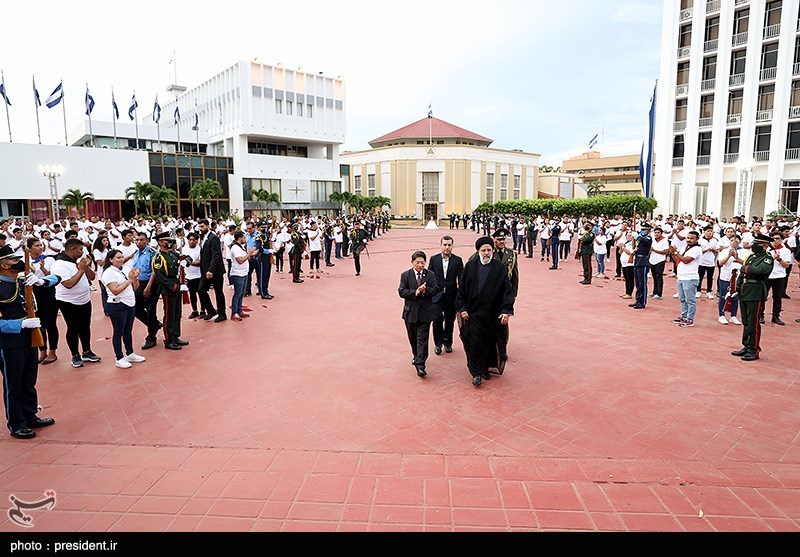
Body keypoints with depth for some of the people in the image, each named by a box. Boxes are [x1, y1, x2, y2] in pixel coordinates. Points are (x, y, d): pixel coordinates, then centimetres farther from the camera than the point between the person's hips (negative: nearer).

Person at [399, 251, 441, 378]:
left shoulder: (431, 275, 1)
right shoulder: (405, 275, -1)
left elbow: (436, 290, -7)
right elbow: (401, 291, -10)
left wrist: (425, 290, -25)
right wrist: (415, 292, -22)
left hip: (425, 312, -1)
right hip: (411, 311, 2)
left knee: (422, 339, -5)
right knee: (412, 337, 17)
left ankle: (420, 365, -7)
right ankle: (416, 356, 41)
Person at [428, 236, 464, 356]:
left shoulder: (458, 260, -1)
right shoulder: (434, 259, 2)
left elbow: (461, 280, -2)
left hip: (451, 297, 0)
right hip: (437, 296, 0)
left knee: (450, 321, 11)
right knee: (437, 321, -1)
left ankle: (448, 343, 29)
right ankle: (438, 344, 16)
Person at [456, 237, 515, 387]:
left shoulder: (499, 269, -3)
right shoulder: (470, 266, 1)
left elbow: (507, 290, -6)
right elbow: (462, 288, 3)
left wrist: (507, 311, -15)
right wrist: (462, 308, -3)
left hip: (492, 314, 0)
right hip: (472, 312, 0)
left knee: (489, 342, 11)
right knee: (474, 342, -4)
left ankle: (485, 368, 31)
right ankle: (477, 372, 8)